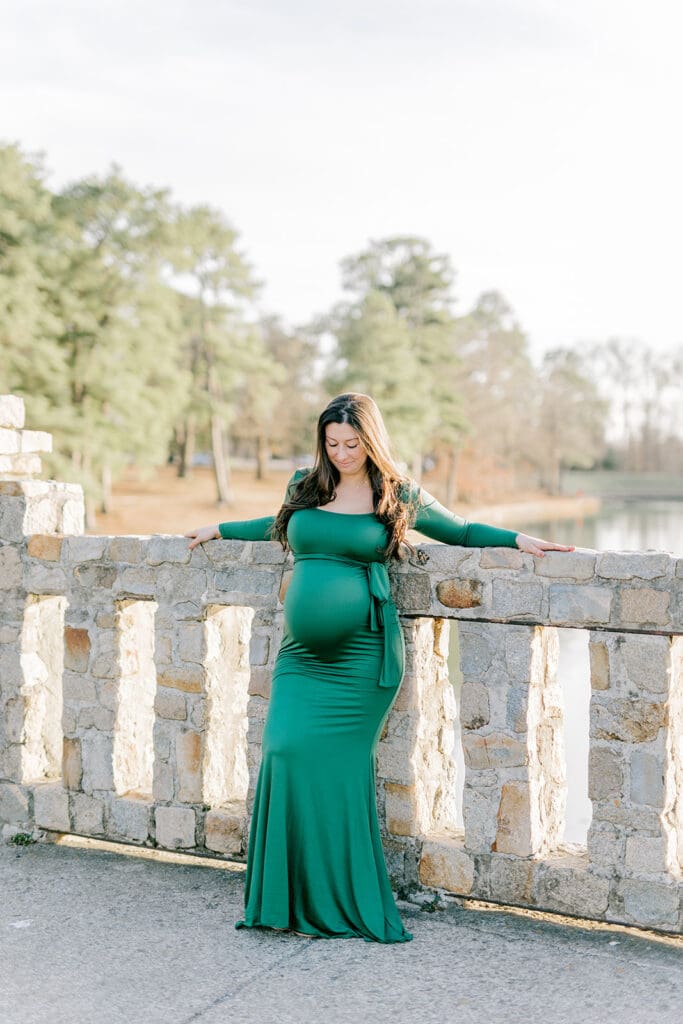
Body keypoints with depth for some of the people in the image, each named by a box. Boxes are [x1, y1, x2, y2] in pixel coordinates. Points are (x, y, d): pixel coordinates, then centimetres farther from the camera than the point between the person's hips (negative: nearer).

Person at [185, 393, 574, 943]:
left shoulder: (401, 497, 4)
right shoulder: (305, 487, 12)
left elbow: (462, 531, 18)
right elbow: (283, 526, 34)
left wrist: (517, 538, 5)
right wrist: (221, 530, 42)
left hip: (362, 656, -3)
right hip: (302, 655, 3)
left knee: (340, 768, -5)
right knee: (288, 755, -9)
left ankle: (344, 903, 11)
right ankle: (292, 898, 6)